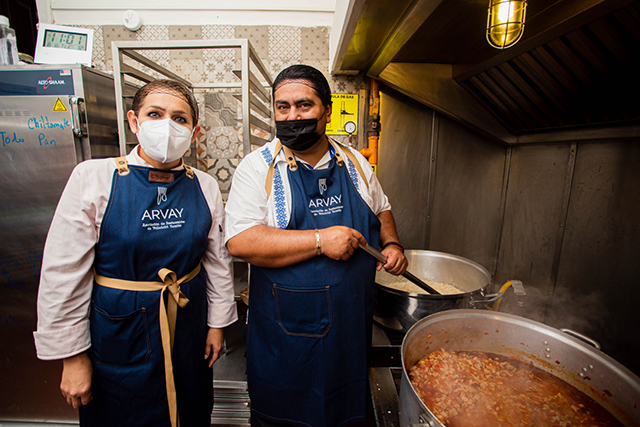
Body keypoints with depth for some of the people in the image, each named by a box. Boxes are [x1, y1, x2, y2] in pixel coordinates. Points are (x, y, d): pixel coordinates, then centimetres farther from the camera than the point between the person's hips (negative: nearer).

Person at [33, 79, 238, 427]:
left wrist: (217, 323, 5)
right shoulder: (92, 178, -13)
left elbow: (218, 261, 1)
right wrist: (72, 356, -6)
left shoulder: (205, 187, -6)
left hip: (188, 327, 3)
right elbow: (63, 274, -10)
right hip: (117, 331, -2)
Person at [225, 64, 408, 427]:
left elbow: (382, 209, 16)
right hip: (287, 326, -3)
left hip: (352, 321, 4)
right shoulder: (258, 167, -12)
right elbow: (240, 242, -22)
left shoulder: (355, 163, 2)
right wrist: (320, 241, -26)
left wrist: (391, 244, -2)